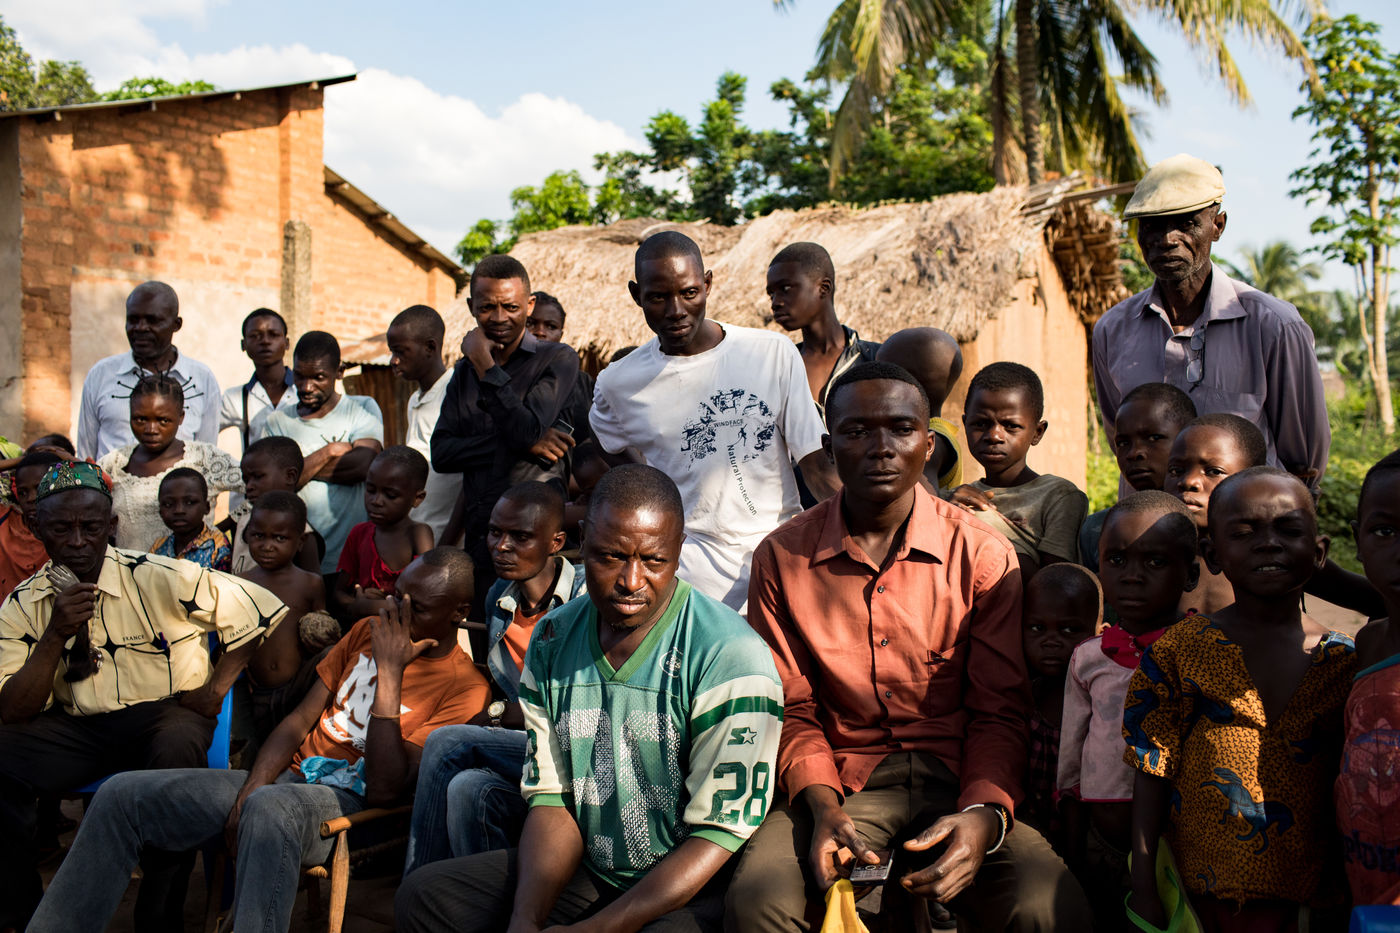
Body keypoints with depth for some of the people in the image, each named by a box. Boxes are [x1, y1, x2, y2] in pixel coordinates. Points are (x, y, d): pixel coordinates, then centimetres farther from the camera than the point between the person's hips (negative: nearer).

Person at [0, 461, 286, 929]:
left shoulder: (163, 579, -10)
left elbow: (262, 612, -6)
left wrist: (215, 688, -5)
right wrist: (56, 636, -19)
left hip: (164, 716, -3)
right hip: (76, 728, 3)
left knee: (178, 746, -37)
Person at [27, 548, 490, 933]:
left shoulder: (464, 687, -8)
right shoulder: (369, 631, 13)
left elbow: (385, 789, -18)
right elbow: (300, 718, 12)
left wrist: (390, 673, -21)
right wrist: (250, 788, -6)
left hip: (352, 800, -7)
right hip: (288, 776, 7)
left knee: (271, 809, -42)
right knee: (122, 795, -7)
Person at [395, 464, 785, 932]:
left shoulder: (732, 657, -18)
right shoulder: (552, 640, 2)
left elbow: (721, 832, -17)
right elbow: (551, 798, 3)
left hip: (692, 891, -5)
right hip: (584, 871, 5)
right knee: (422, 894, -7)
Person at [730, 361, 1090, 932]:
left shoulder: (984, 556, 0)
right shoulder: (781, 558, 2)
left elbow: (999, 712, 2)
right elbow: (791, 709, 5)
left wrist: (983, 815, -17)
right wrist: (824, 809, -13)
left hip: (956, 781, 1)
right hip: (841, 782, 0)